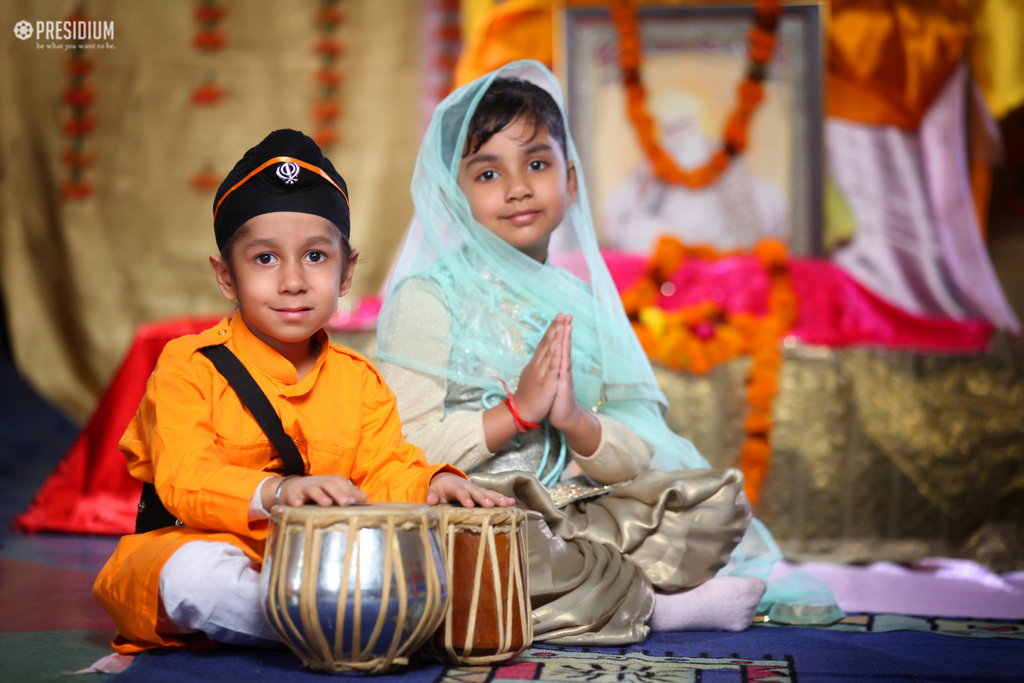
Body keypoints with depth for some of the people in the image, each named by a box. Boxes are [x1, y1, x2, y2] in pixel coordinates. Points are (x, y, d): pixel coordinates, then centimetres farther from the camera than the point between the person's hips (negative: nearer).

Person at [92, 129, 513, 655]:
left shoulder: (359, 381, 10)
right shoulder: (188, 366, -6)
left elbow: (385, 473, 4)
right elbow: (183, 480, -19)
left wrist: (429, 485, -22)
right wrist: (276, 492, -39)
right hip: (209, 543, -3)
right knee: (195, 574, -39)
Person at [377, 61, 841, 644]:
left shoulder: (585, 303, 12)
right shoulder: (427, 299, -2)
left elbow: (639, 459, 8)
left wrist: (579, 423, -12)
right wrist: (517, 412, -15)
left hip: (576, 511, 5)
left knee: (721, 500, -5)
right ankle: (661, 606, -15)